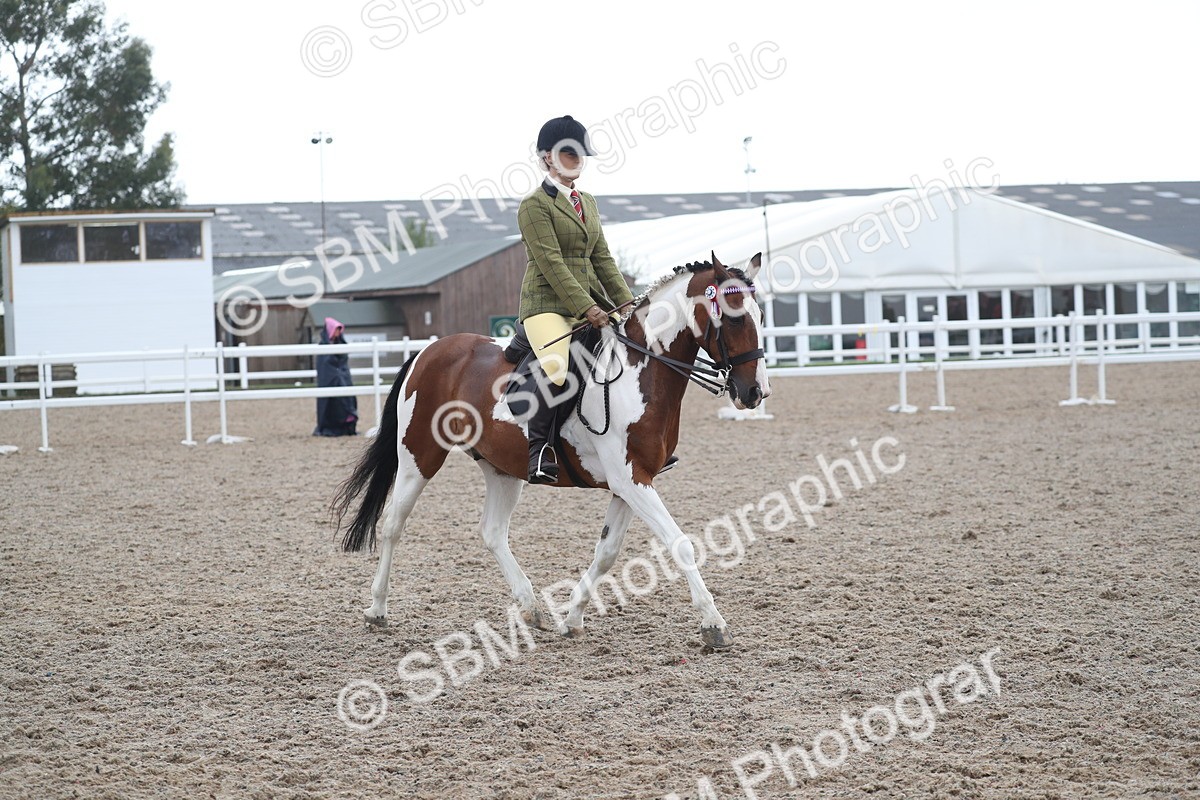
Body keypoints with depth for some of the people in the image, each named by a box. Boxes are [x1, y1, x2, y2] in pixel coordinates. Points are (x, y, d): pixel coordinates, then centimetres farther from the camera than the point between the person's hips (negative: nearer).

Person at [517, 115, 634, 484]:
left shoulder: (587, 203, 18)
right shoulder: (535, 205, -5)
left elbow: (602, 259, 17)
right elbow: (551, 263, -14)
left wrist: (628, 305, 5)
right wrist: (586, 308, -22)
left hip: (590, 301, 8)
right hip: (548, 304, -8)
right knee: (557, 371, -32)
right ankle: (540, 450, -18)